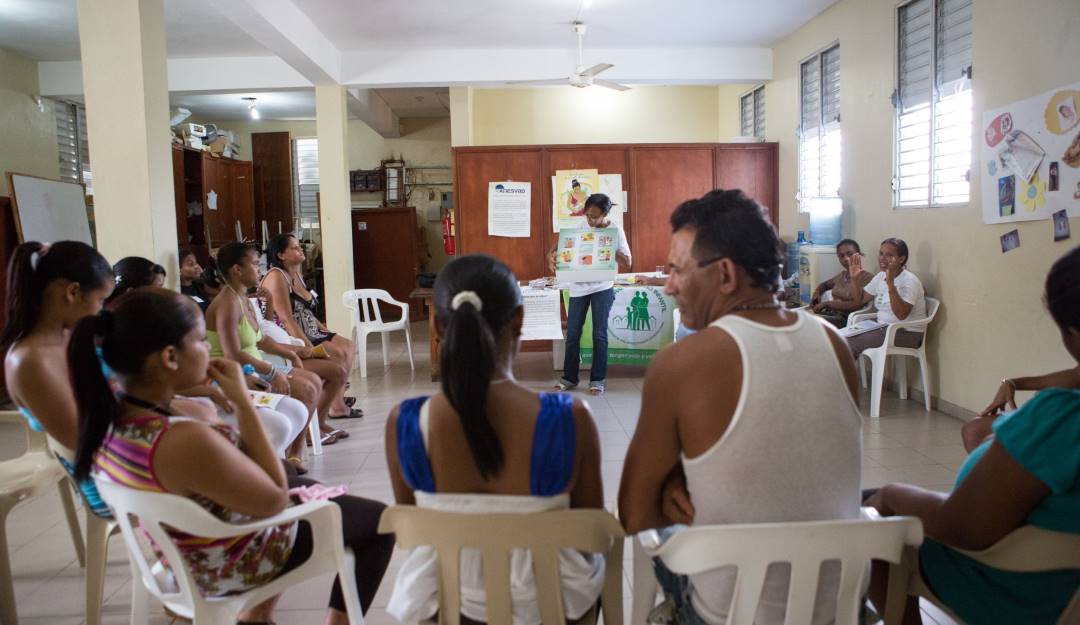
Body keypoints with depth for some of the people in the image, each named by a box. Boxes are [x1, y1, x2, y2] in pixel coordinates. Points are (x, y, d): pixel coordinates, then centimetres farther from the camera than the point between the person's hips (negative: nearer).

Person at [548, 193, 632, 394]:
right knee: (572, 334, 6)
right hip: (578, 287, 3)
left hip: (602, 288, -3)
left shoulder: (615, 231, -5)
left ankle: (597, 379, 12)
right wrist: (551, 256, -17)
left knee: (599, 334, 1)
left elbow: (627, 263, -6)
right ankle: (570, 377, 18)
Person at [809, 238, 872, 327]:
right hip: (828, 314, 7)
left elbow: (856, 305, -14)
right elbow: (824, 285, 39)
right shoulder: (842, 274, 22)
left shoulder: (867, 277, -2)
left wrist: (826, 304, -11)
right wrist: (816, 292, 15)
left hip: (845, 319, -7)